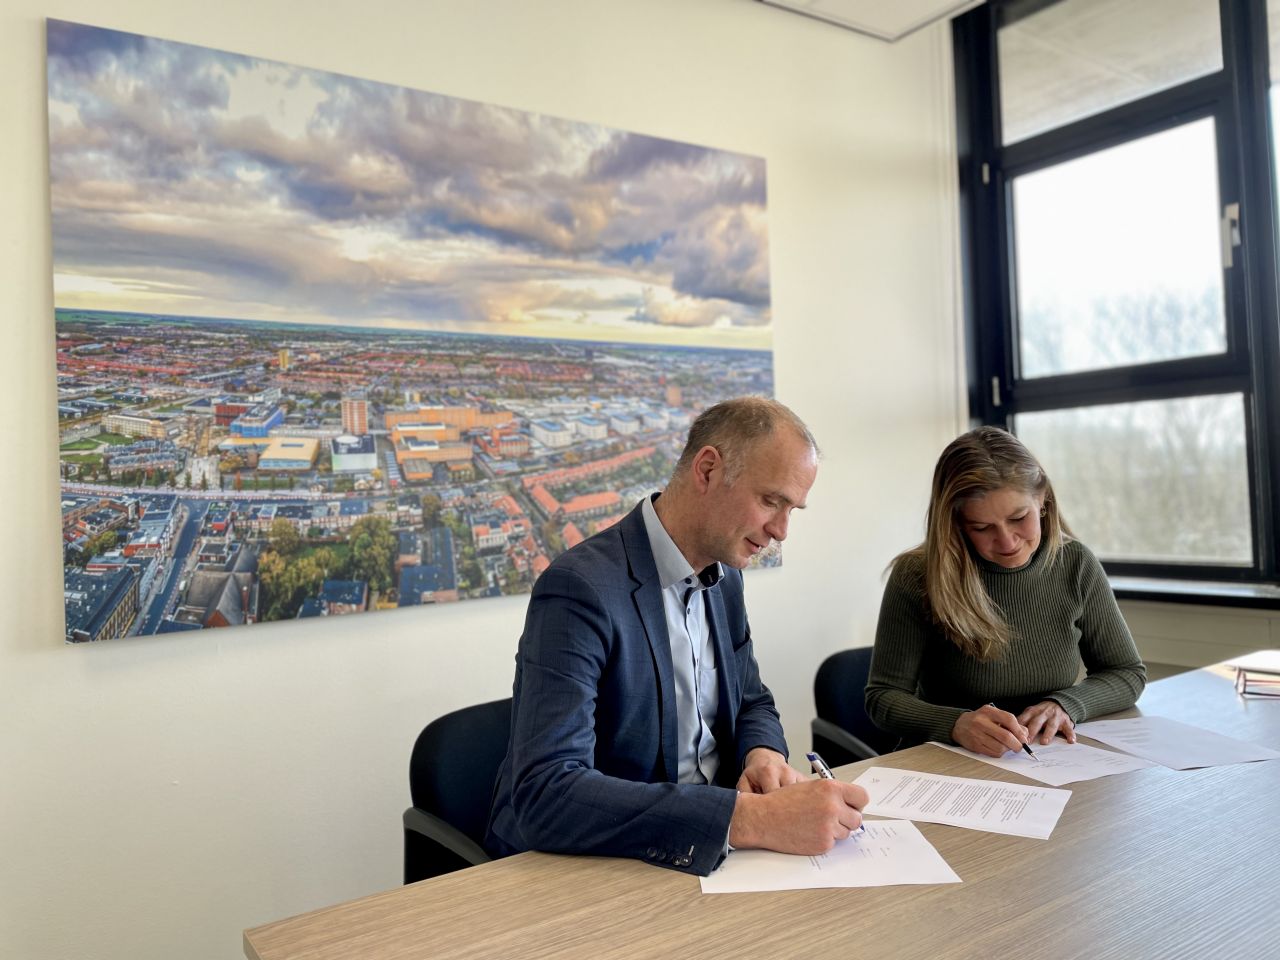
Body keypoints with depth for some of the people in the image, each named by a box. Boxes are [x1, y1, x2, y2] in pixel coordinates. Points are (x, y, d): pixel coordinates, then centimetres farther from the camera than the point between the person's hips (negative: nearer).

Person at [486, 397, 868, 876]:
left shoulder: (723, 575, 3)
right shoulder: (580, 588, -23)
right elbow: (545, 796, -31)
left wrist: (765, 755, -9)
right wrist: (754, 818, -36)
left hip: (704, 848, 8)